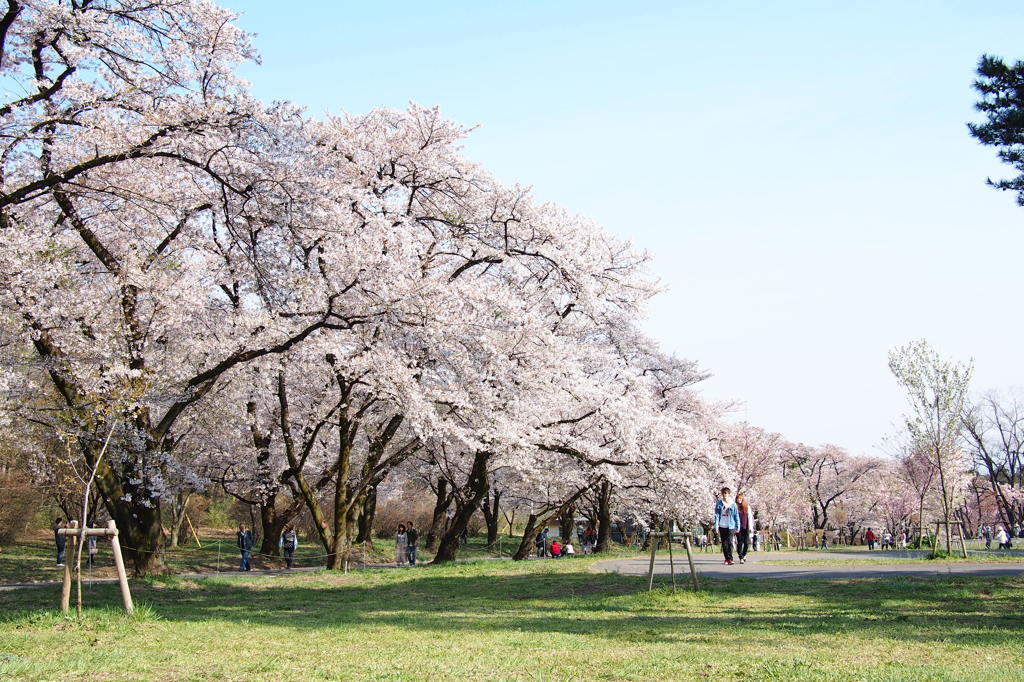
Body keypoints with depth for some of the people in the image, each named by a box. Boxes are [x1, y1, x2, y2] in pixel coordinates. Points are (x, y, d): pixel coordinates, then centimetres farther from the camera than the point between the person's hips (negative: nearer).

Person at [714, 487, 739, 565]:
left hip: (730, 526, -2)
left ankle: (730, 559, -12)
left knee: (729, 542, -12)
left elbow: (736, 516, 5)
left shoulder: (733, 504, 2)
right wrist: (716, 526, -6)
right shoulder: (719, 504, 3)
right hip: (722, 526, 2)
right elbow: (717, 515, 1)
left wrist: (737, 527, 4)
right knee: (724, 543, 7)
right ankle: (727, 558, 17)